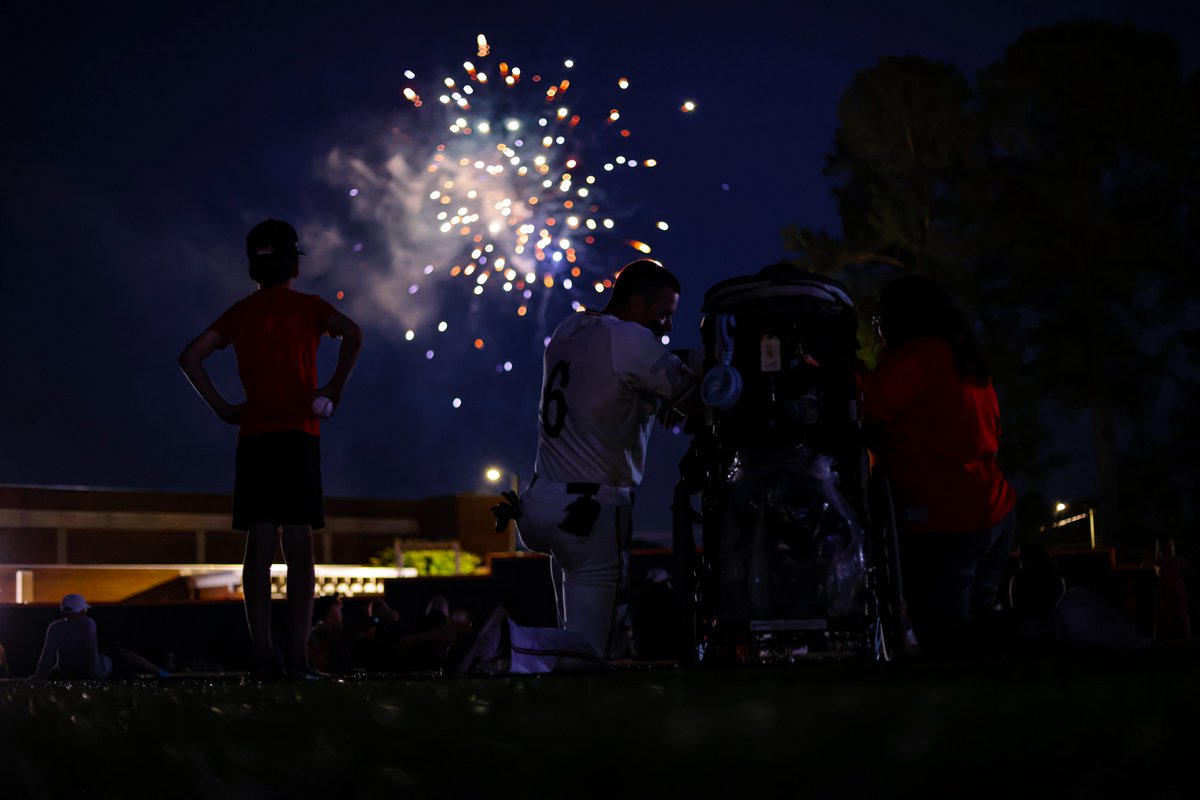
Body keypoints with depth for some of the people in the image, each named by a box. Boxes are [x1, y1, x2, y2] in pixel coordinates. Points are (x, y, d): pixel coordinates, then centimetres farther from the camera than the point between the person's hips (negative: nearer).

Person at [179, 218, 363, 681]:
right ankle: (298, 655, -10)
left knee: (259, 546, 0)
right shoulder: (307, 307, 5)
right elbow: (352, 334, -14)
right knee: (299, 547, -4)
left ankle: (263, 655, -6)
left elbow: (190, 357, 6)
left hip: (253, 438, 2)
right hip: (299, 434, -2)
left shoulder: (240, 313, 12)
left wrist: (222, 408, 8)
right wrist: (336, 387, -5)